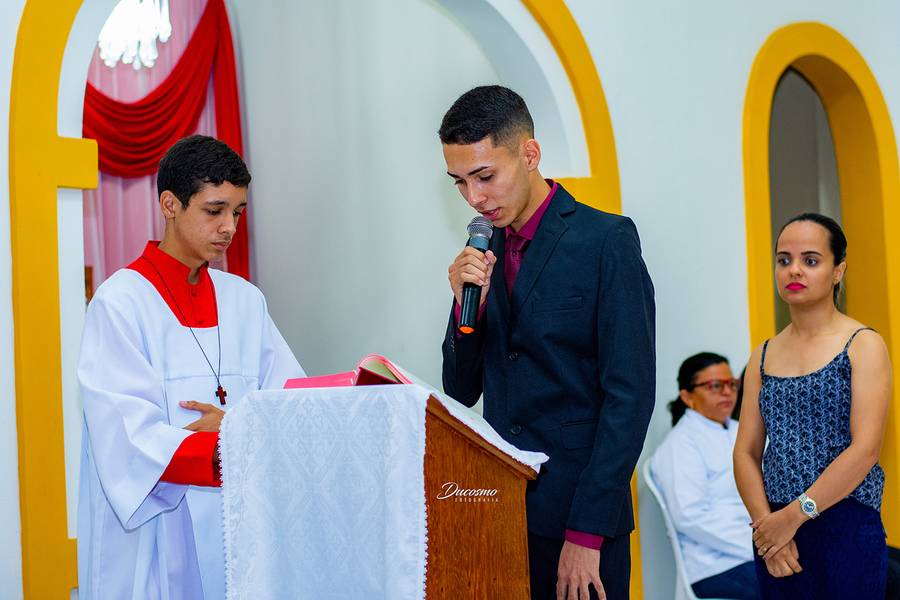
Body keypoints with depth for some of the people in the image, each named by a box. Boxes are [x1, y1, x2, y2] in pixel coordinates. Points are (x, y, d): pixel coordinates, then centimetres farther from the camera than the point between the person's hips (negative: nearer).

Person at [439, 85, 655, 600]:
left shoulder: (607, 240, -8)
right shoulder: (485, 253, 9)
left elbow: (630, 394, -13)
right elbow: (463, 392, 12)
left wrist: (587, 533, -16)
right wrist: (466, 306, -7)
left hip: (577, 514, -5)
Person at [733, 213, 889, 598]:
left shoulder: (863, 346, -3)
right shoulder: (763, 357, 10)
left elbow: (865, 449, -13)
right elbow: (746, 452, 5)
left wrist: (795, 515, -15)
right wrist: (765, 522, -11)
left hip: (846, 527, -4)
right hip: (775, 528, 4)